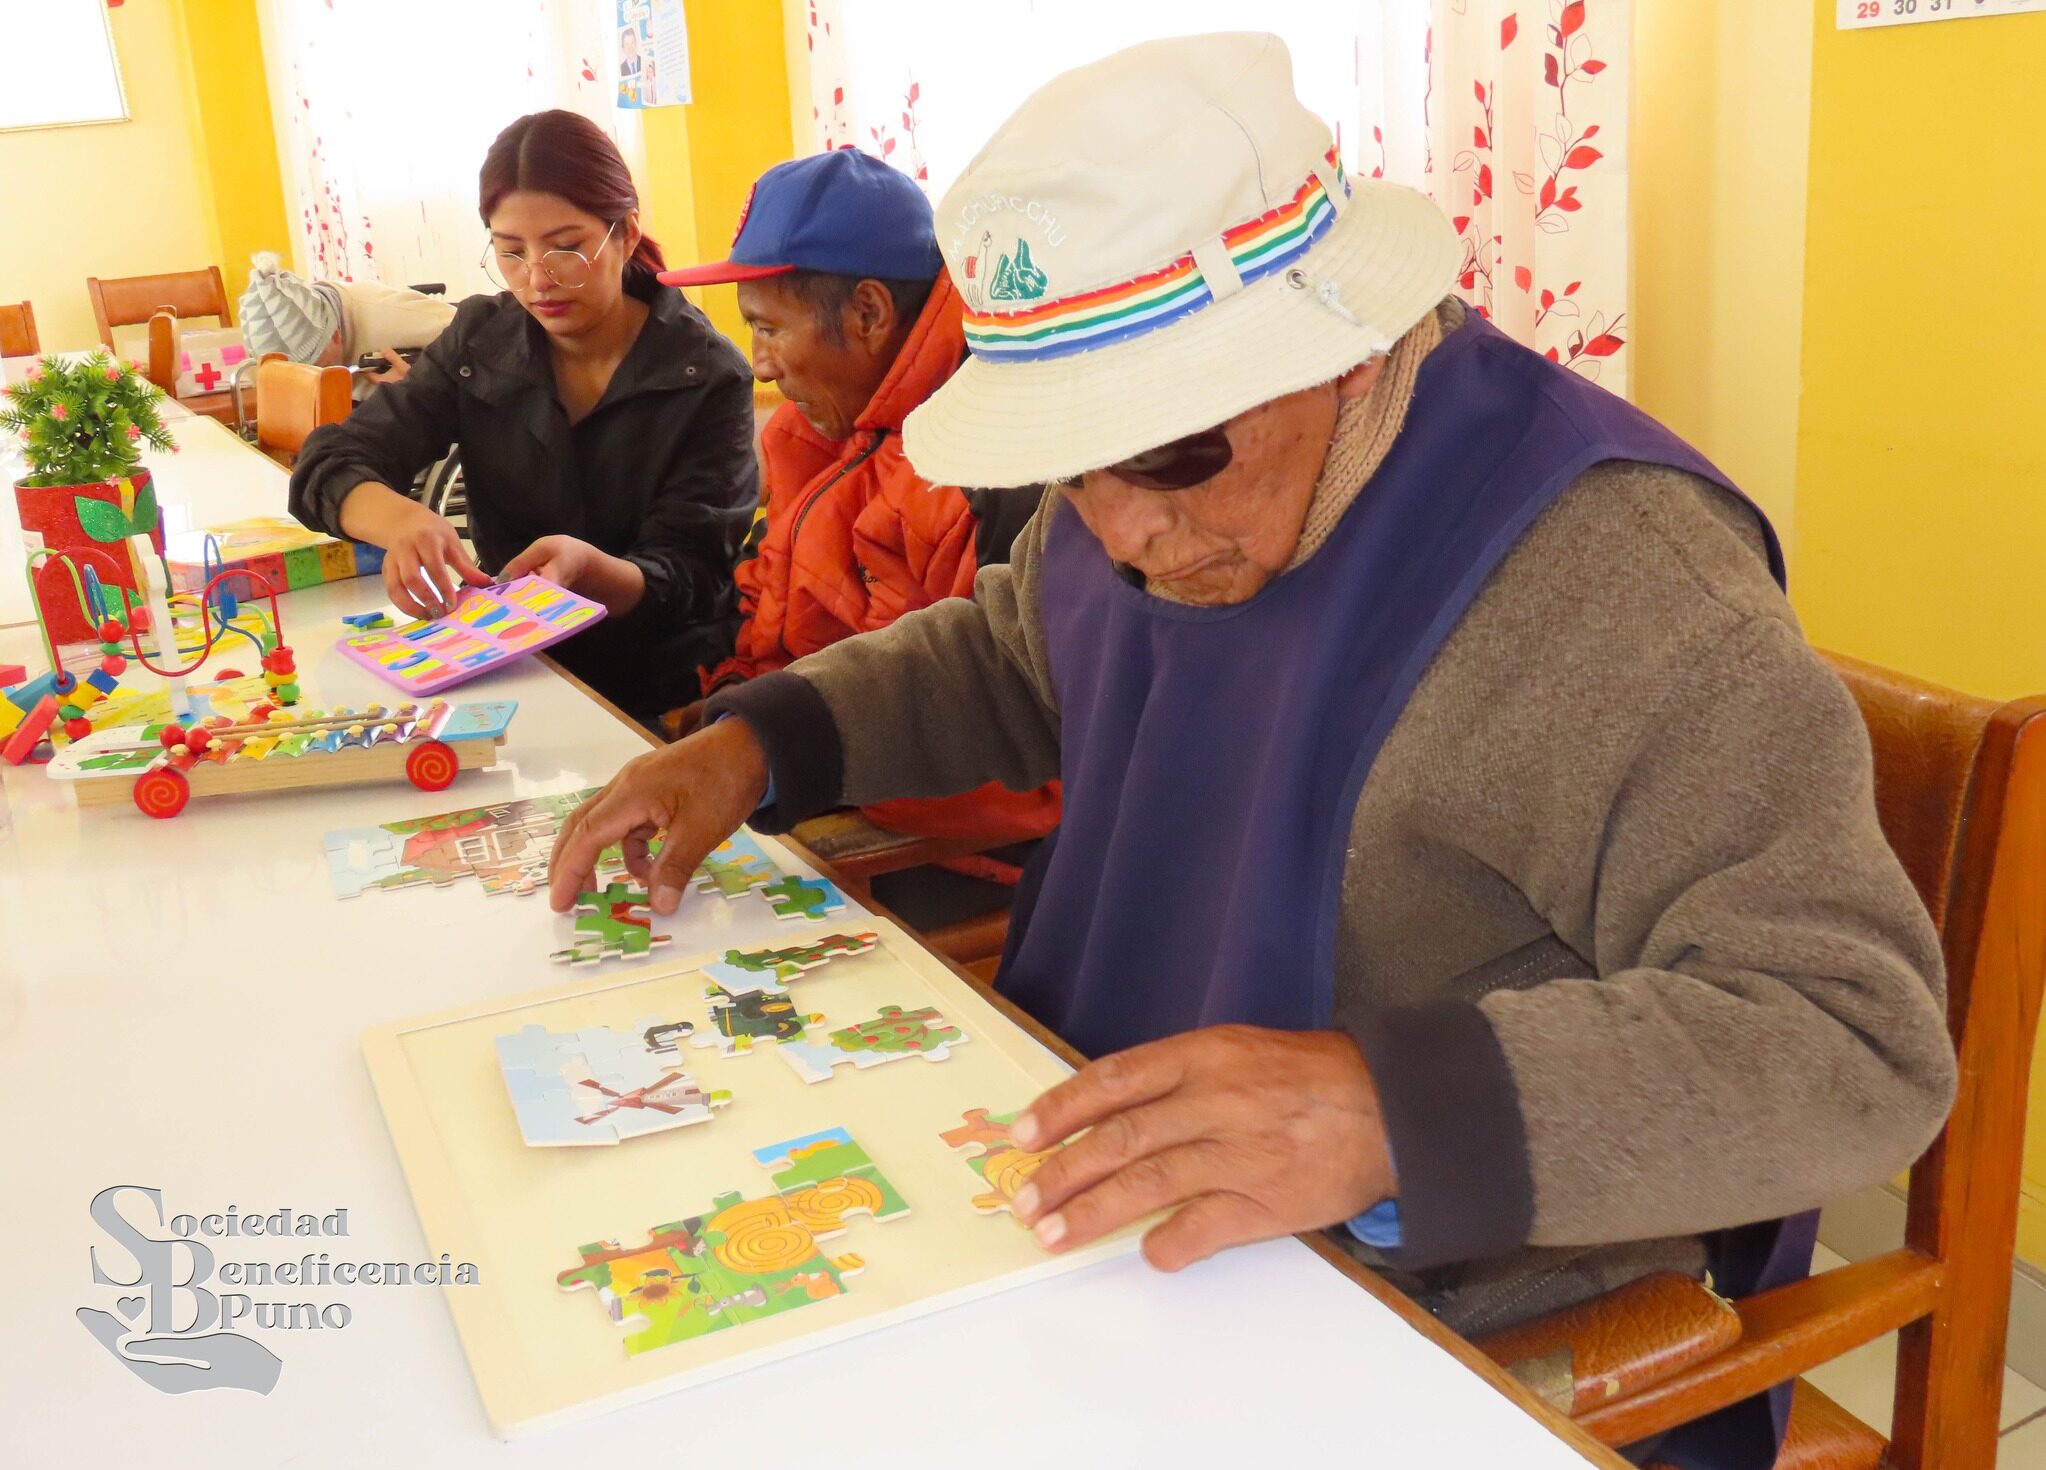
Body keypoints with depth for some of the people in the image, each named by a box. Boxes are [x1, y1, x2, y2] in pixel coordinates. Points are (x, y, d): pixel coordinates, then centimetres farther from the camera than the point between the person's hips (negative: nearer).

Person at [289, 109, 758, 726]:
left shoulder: (706, 377, -8)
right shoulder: (481, 341, 2)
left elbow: (686, 582, -11)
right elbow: (326, 466, -3)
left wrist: (586, 568, -33)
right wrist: (400, 519, -27)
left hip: (657, 696, -3)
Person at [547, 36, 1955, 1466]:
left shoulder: (1604, 579, -25)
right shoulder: (1153, 471, 0)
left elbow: (1864, 1038, -28)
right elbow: (1004, 659, 19)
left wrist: (1390, 1109, -41)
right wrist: (759, 741, 3)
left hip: (1459, 1332, -6)